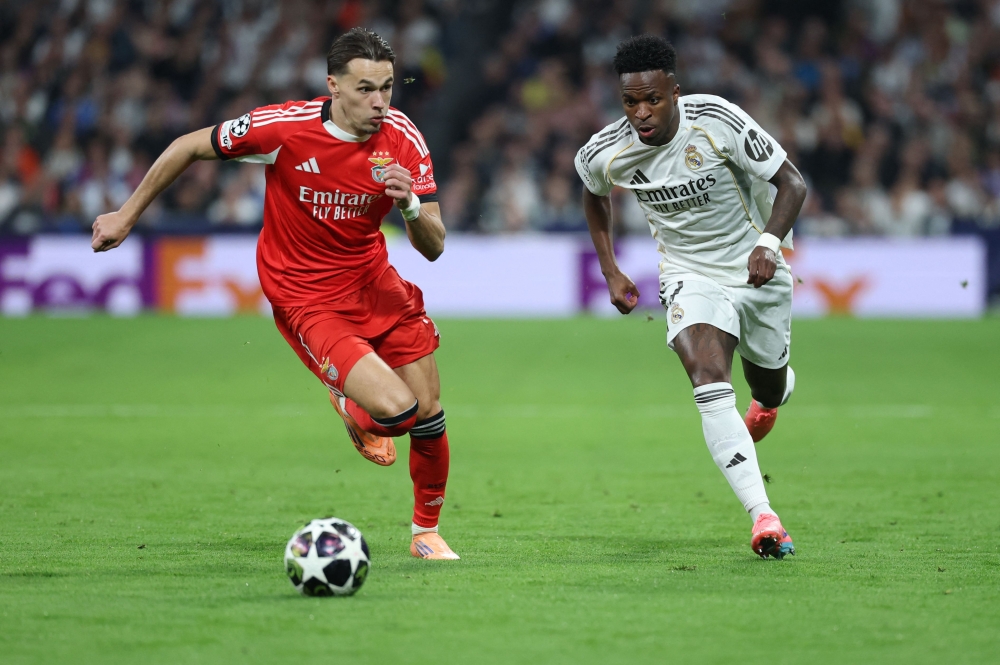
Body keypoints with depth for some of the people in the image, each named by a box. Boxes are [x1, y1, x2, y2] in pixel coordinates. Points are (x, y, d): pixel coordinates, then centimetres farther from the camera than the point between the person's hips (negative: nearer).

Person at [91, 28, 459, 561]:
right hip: (307, 298, -4)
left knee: (429, 419, 3)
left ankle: (426, 532, 30)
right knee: (395, 409, -21)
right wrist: (127, 216, 2)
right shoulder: (283, 127, -22)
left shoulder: (403, 140, -12)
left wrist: (410, 204, -32)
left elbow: (433, 247, -10)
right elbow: (190, 147, -5)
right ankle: (354, 410, 18)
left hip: (374, 282, 4)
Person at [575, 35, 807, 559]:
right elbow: (594, 195, 11)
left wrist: (769, 243, -31)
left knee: (770, 386, 18)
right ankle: (763, 517, -34)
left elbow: (791, 183, -16)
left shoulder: (717, 120, -24)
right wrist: (610, 271, 7)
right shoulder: (605, 154, -16)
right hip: (690, 276, 0)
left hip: (757, 270, 0)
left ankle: (769, 400, 61)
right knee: (710, 381, -27)